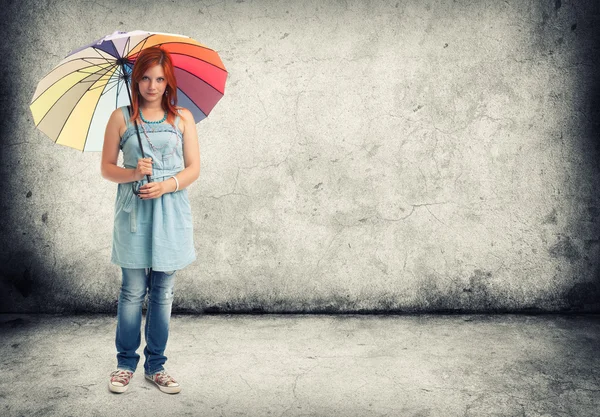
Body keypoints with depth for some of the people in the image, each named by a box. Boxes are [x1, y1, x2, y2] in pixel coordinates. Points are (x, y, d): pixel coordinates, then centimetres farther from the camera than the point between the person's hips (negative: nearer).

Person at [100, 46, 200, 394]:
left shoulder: (182, 118, 6)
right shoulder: (121, 118, 3)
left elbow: (194, 168, 3)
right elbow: (107, 168, 3)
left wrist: (167, 185, -14)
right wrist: (133, 173, -16)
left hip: (171, 212, 1)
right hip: (134, 212, -1)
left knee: (163, 294, 7)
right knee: (133, 292, 4)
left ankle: (156, 365, 19)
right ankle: (126, 363, 20)